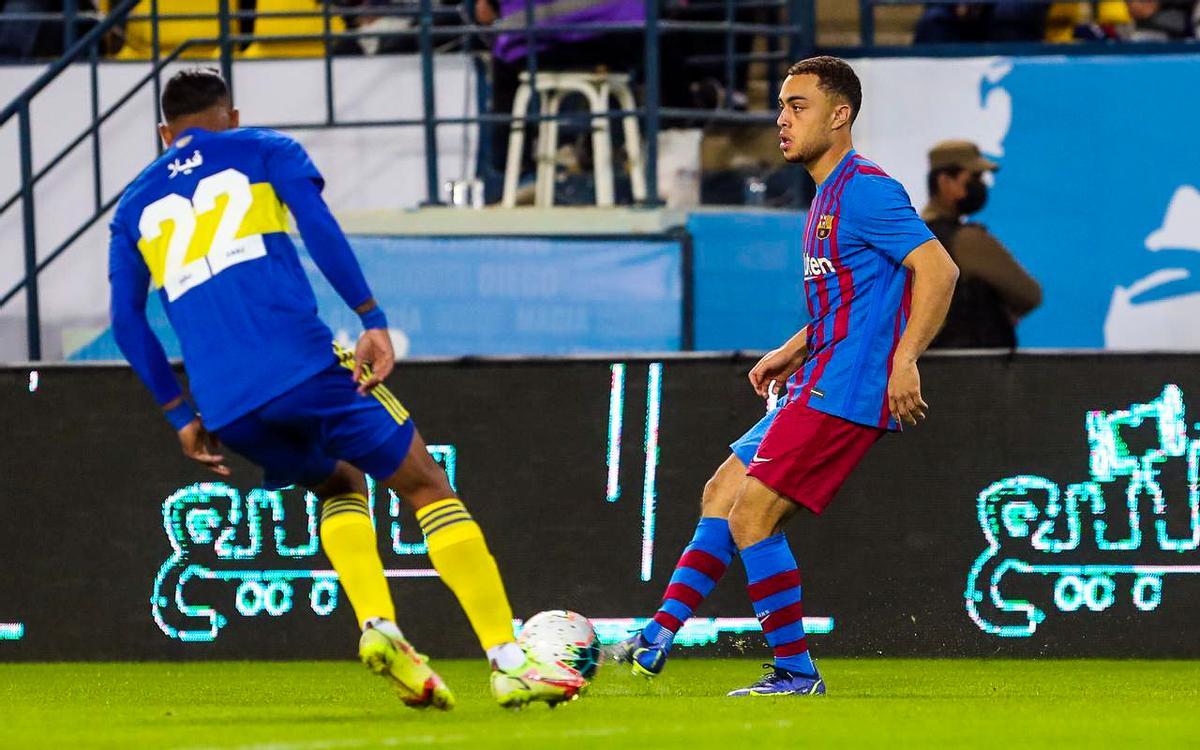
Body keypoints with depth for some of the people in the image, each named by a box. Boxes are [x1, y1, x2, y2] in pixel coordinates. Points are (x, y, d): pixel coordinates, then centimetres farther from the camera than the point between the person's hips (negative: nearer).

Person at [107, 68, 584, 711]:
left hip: (223, 403, 4)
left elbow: (126, 318, 18)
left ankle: (377, 626, 2)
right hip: (301, 362, -4)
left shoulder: (135, 205, 26)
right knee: (427, 487, 4)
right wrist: (373, 321, -4)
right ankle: (507, 662, -8)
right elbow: (319, 229, -1)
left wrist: (181, 416, 23)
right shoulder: (262, 151, 17)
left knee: (340, 485, 29)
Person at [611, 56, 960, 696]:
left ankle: (795, 671, -5)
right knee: (722, 494, 9)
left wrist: (904, 361, -26)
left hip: (845, 390, -10)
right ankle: (658, 637, 9)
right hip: (819, 385, 10)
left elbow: (938, 269, -20)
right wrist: (794, 351, 20)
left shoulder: (865, 188, -14)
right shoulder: (829, 195, 18)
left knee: (753, 514, -12)